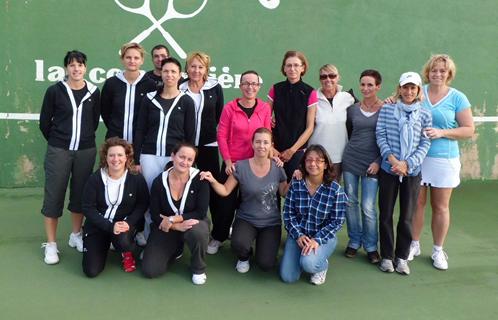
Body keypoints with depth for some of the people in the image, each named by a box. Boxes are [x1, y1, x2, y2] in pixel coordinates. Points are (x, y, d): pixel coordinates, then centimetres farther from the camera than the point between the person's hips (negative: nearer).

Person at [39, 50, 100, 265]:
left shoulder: (94, 92, 1)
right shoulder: (55, 91, -6)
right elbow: (44, 122, 2)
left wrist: (84, 138, 13)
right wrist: (57, 141, 8)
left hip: (86, 151, 2)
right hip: (58, 150, -2)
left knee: (80, 193, 11)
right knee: (54, 195, 1)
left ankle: (76, 235, 28)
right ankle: (50, 244, 11)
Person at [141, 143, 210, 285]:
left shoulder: (200, 179, -16)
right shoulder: (159, 181, -11)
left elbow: (201, 213, -18)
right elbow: (155, 215, -9)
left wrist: (172, 219, -24)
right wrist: (177, 226, -25)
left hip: (193, 223, -2)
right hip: (166, 228, 2)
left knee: (197, 233, -40)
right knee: (150, 270, -11)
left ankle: (199, 269, -8)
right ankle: (175, 249, 21)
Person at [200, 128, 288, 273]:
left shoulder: (277, 168, -5)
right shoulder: (241, 167, -11)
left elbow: (284, 193, 6)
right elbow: (225, 191, -6)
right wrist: (213, 181, -23)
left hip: (271, 223, 1)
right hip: (246, 219, -1)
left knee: (265, 264, -15)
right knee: (238, 244, -33)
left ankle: (262, 242, 23)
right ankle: (244, 257, 8)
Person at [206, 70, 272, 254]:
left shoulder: (265, 108, -2)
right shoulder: (230, 107, -8)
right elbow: (221, 135, -7)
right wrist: (227, 161, -11)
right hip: (232, 163, -2)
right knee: (227, 201, 4)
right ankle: (217, 238, 23)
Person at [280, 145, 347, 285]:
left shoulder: (335, 190, -13)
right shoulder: (295, 184, -6)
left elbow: (337, 221, -11)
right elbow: (288, 213, -2)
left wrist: (317, 240, -21)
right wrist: (298, 235, -15)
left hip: (324, 237, -3)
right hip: (298, 234, 3)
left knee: (308, 263, -32)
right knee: (287, 277, -7)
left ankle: (322, 265, 7)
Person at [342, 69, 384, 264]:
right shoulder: (353, 109, 6)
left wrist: (379, 161, -10)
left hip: (372, 163, -3)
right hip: (350, 160, 4)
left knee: (368, 207, -5)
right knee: (350, 202, 8)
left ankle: (371, 246, 12)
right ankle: (354, 241, 23)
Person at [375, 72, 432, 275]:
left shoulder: (424, 115, 3)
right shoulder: (387, 110, 2)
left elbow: (425, 144, 0)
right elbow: (380, 136, -3)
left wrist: (407, 163, -13)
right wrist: (392, 159, -15)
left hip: (412, 172, 1)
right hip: (388, 169, 0)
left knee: (407, 217, 7)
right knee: (386, 215, 6)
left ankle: (402, 257, 21)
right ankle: (387, 256, 20)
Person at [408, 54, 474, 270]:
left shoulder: (457, 98, -1)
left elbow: (469, 130, -2)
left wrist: (442, 132, -15)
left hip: (444, 159, -1)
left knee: (440, 207, 7)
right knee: (416, 203, 7)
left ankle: (438, 250, 21)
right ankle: (414, 245, 23)